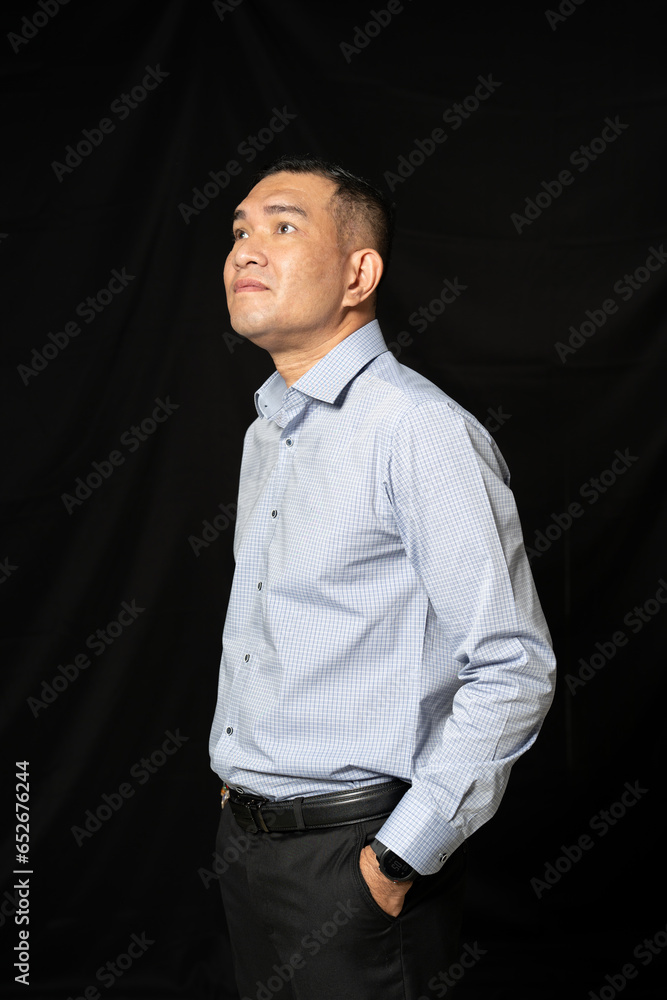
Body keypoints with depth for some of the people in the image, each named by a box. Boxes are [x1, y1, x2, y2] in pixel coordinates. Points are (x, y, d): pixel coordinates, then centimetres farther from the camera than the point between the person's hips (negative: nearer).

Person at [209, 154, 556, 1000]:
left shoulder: (422, 431, -17)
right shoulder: (265, 434, 10)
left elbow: (513, 670, -19)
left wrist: (400, 860, -17)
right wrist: (231, 773, 14)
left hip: (350, 849, -8)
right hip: (243, 835, 8)